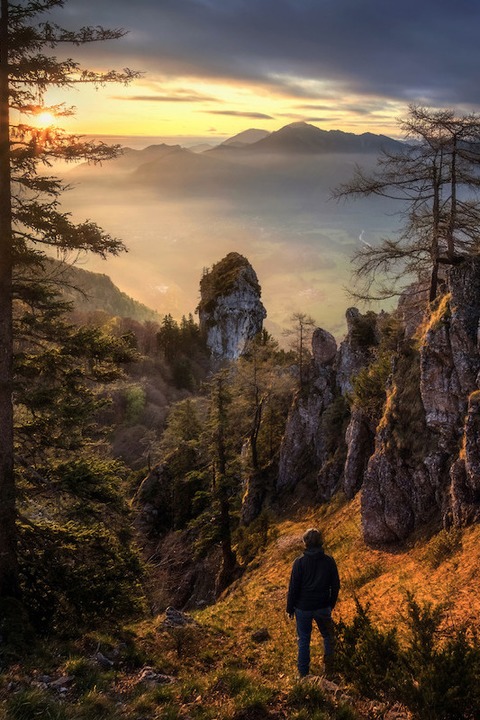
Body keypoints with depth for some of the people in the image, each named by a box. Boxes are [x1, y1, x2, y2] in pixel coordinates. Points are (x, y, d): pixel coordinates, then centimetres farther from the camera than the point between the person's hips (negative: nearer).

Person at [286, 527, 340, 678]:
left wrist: (290, 608, 1)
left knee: (303, 640, 14)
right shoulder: (329, 561, -8)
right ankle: (329, 668, 27)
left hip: (303, 608, -2)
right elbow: (335, 585, 1)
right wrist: (331, 604, 16)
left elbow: (293, 588, -12)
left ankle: (303, 672, 22)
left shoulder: (300, 562, -16)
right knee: (328, 636, 23)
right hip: (323, 608, 2)